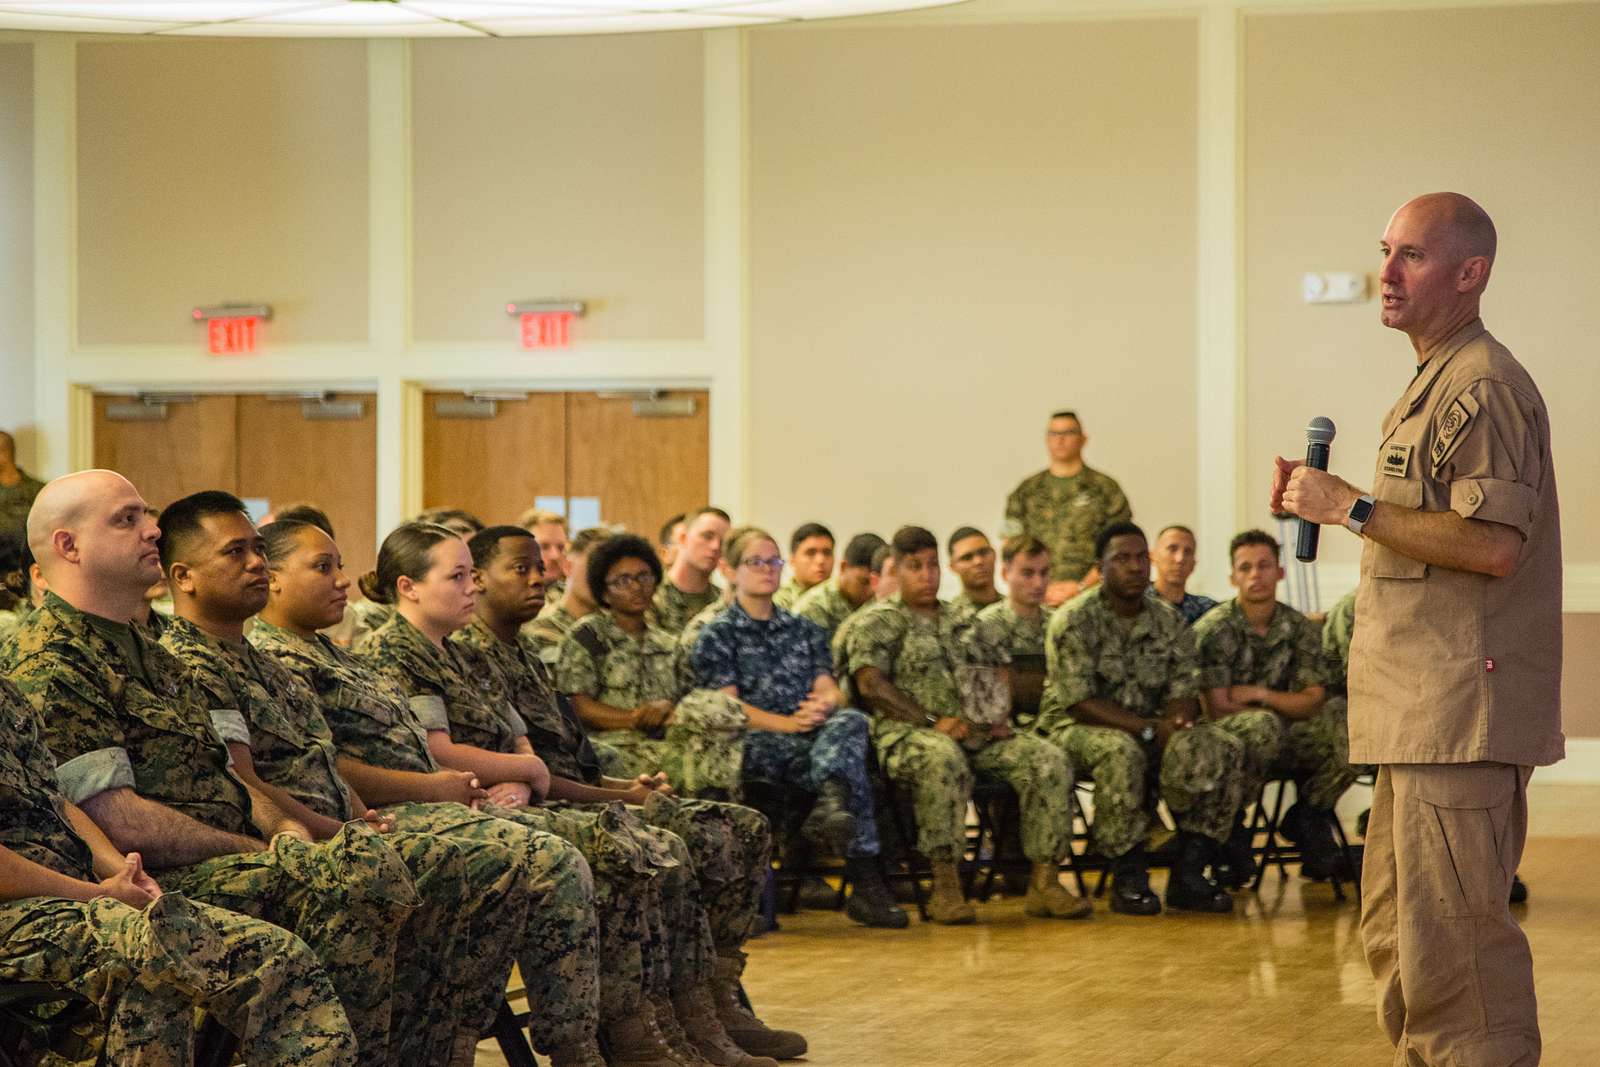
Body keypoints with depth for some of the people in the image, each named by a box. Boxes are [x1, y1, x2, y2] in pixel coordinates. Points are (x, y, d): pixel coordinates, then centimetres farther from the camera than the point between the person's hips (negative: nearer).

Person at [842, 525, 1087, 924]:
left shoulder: (961, 624, 26)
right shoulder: (877, 622, 5)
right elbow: (871, 684, -9)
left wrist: (1000, 718, 4)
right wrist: (932, 722, -17)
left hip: (977, 733, 6)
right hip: (907, 733, -6)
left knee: (1049, 762, -18)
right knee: (944, 759, -42)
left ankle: (1044, 881, -20)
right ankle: (945, 886, -38)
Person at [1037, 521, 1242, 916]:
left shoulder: (1169, 622, 8)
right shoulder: (1074, 621, -9)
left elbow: (1186, 693, 2)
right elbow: (1079, 702, -17)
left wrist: (1176, 722, -24)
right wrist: (1149, 730, -24)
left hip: (1150, 728, 5)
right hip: (1078, 729, -5)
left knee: (1218, 750, -21)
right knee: (1122, 752, -39)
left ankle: (1189, 873, -15)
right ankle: (1128, 879, -27)